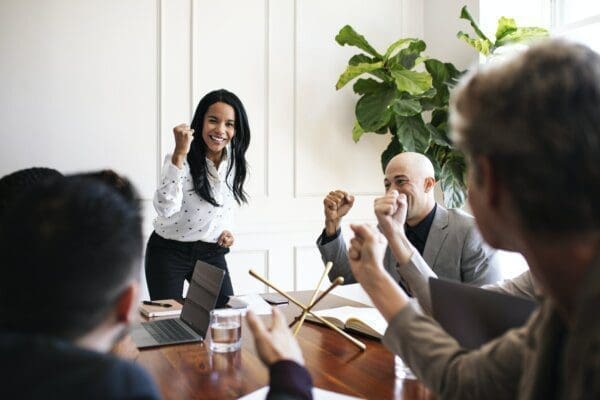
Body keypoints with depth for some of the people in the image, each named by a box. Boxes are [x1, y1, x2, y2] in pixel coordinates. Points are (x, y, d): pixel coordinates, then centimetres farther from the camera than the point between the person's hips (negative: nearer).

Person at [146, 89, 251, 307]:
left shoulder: (235, 161, -2)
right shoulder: (181, 159, -20)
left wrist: (227, 229, 1)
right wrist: (179, 154, -39)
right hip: (169, 253, -4)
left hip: (211, 253, 5)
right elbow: (165, 208, -37)